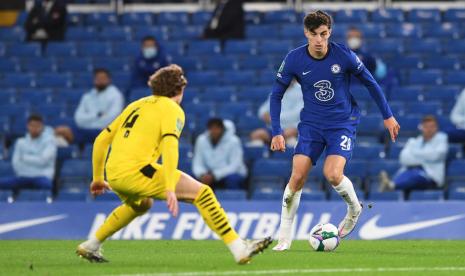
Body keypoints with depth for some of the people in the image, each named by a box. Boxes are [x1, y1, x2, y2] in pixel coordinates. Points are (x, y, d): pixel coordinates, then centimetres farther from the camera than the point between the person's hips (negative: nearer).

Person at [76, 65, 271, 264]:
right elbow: (170, 146, -15)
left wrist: (98, 178, 34)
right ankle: (239, 249, -13)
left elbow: (101, 140, 25)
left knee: (141, 204, 38)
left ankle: (90, 246, 39)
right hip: (135, 170, -8)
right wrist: (170, 189, -23)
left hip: (113, 173, 8)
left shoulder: (136, 106, 25)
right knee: (202, 193, -5)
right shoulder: (172, 110, 4)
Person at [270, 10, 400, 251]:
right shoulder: (294, 59, -11)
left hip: (343, 123, -2)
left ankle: (354, 208, 12)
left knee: (332, 174, -22)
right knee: (297, 177, -12)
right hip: (311, 123, 2)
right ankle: (284, 237, 0)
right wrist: (277, 132, -7)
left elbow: (370, 83, 1)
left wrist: (387, 116, 7)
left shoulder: (343, 55, -14)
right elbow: (276, 94, 0)